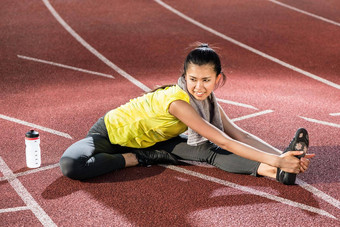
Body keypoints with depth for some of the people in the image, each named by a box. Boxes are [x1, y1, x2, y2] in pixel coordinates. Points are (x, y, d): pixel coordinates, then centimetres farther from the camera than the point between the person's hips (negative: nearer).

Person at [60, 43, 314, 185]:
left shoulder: (207, 99, -11)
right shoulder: (178, 101, -36)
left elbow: (239, 134, -14)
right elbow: (225, 142, -38)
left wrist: (283, 156, -25)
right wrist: (275, 159, -43)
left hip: (148, 139, 6)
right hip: (109, 134, -5)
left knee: (209, 151, -18)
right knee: (71, 166, -37)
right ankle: (138, 159, -23)